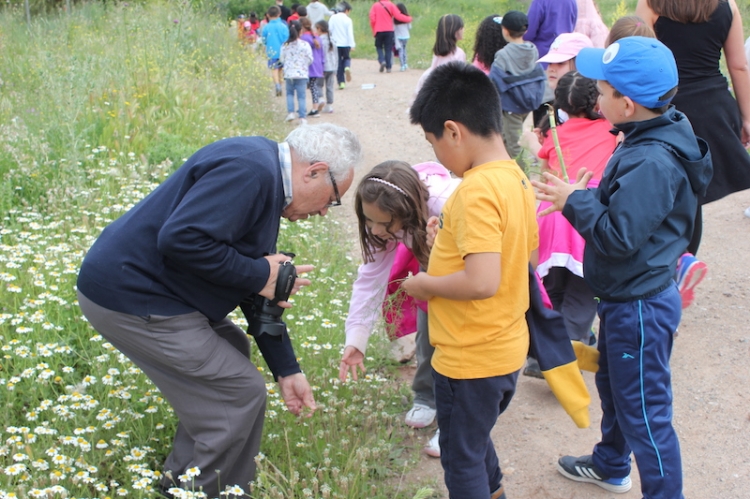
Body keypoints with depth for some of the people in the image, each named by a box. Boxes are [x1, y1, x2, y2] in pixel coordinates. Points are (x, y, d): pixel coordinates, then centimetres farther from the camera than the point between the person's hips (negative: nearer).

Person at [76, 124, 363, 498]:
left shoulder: (266, 183, 14)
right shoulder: (249, 169, -19)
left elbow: (261, 292, 17)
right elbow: (182, 239, -31)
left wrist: (287, 369, 17)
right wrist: (258, 274, -18)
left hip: (136, 283, 11)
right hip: (130, 298, -11)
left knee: (231, 352, 24)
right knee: (241, 392, -5)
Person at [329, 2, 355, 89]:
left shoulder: (332, 18, 1)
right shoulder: (348, 19, -5)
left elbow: (329, 31, 2)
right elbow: (350, 33, -9)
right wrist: (352, 45, -10)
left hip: (335, 44, 1)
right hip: (346, 44, -1)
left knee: (338, 63, 6)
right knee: (347, 58, 21)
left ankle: (341, 82, 1)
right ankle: (347, 67, -14)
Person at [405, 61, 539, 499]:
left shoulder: (476, 191, -26)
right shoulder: (518, 179, 2)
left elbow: (482, 282, -33)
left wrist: (425, 284, -16)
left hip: (470, 359, -9)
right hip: (507, 347, 9)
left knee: (462, 460, 11)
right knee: (475, 441, 30)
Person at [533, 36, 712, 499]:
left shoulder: (651, 163, -30)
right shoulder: (649, 142, 1)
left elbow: (618, 236, -32)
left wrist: (576, 202, -19)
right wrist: (584, 197, -2)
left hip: (641, 308, -11)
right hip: (626, 298, 11)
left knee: (645, 413, 3)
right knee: (613, 387, 29)